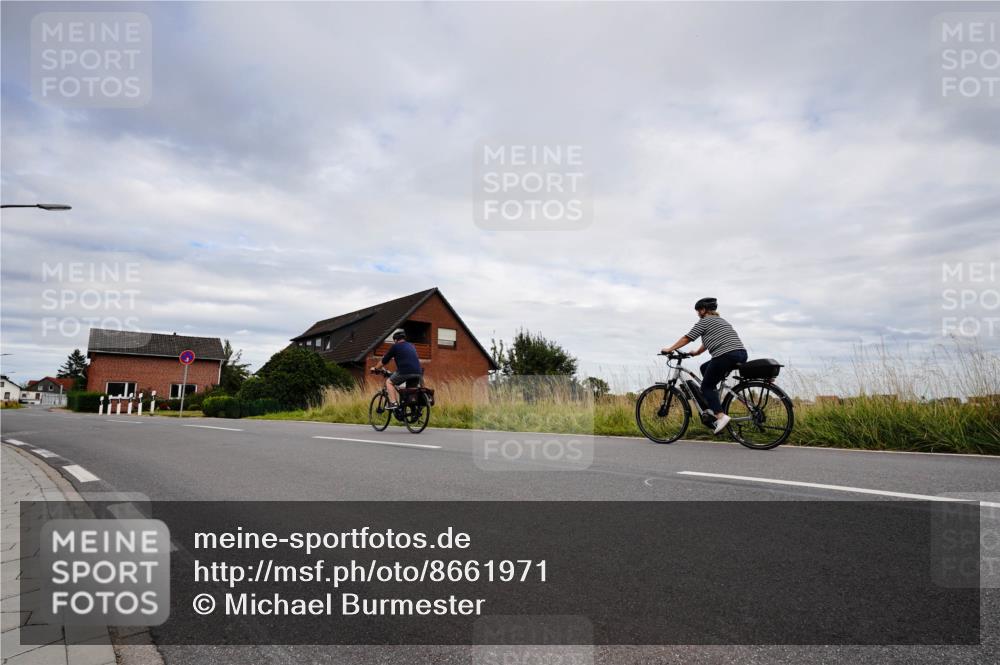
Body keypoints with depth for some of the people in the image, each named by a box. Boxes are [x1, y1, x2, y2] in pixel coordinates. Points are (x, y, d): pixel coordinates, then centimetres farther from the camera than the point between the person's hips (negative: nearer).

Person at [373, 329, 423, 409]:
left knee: (389, 382, 14)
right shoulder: (412, 346, 24)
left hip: (405, 372, -6)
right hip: (418, 373, 6)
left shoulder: (395, 346, 7)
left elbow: (384, 361, 13)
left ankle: (393, 403, 1)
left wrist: (375, 368, 28)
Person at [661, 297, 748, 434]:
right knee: (704, 368, 26)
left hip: (725, 355, -8)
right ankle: (713, 407, 18)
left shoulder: (705, 321, 3)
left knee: (706, 387, 4)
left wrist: (669, 349, 11)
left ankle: (721, 416, -16)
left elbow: (687, 338, 3)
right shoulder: (721, 320, 28)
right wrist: (696, 353, 41)